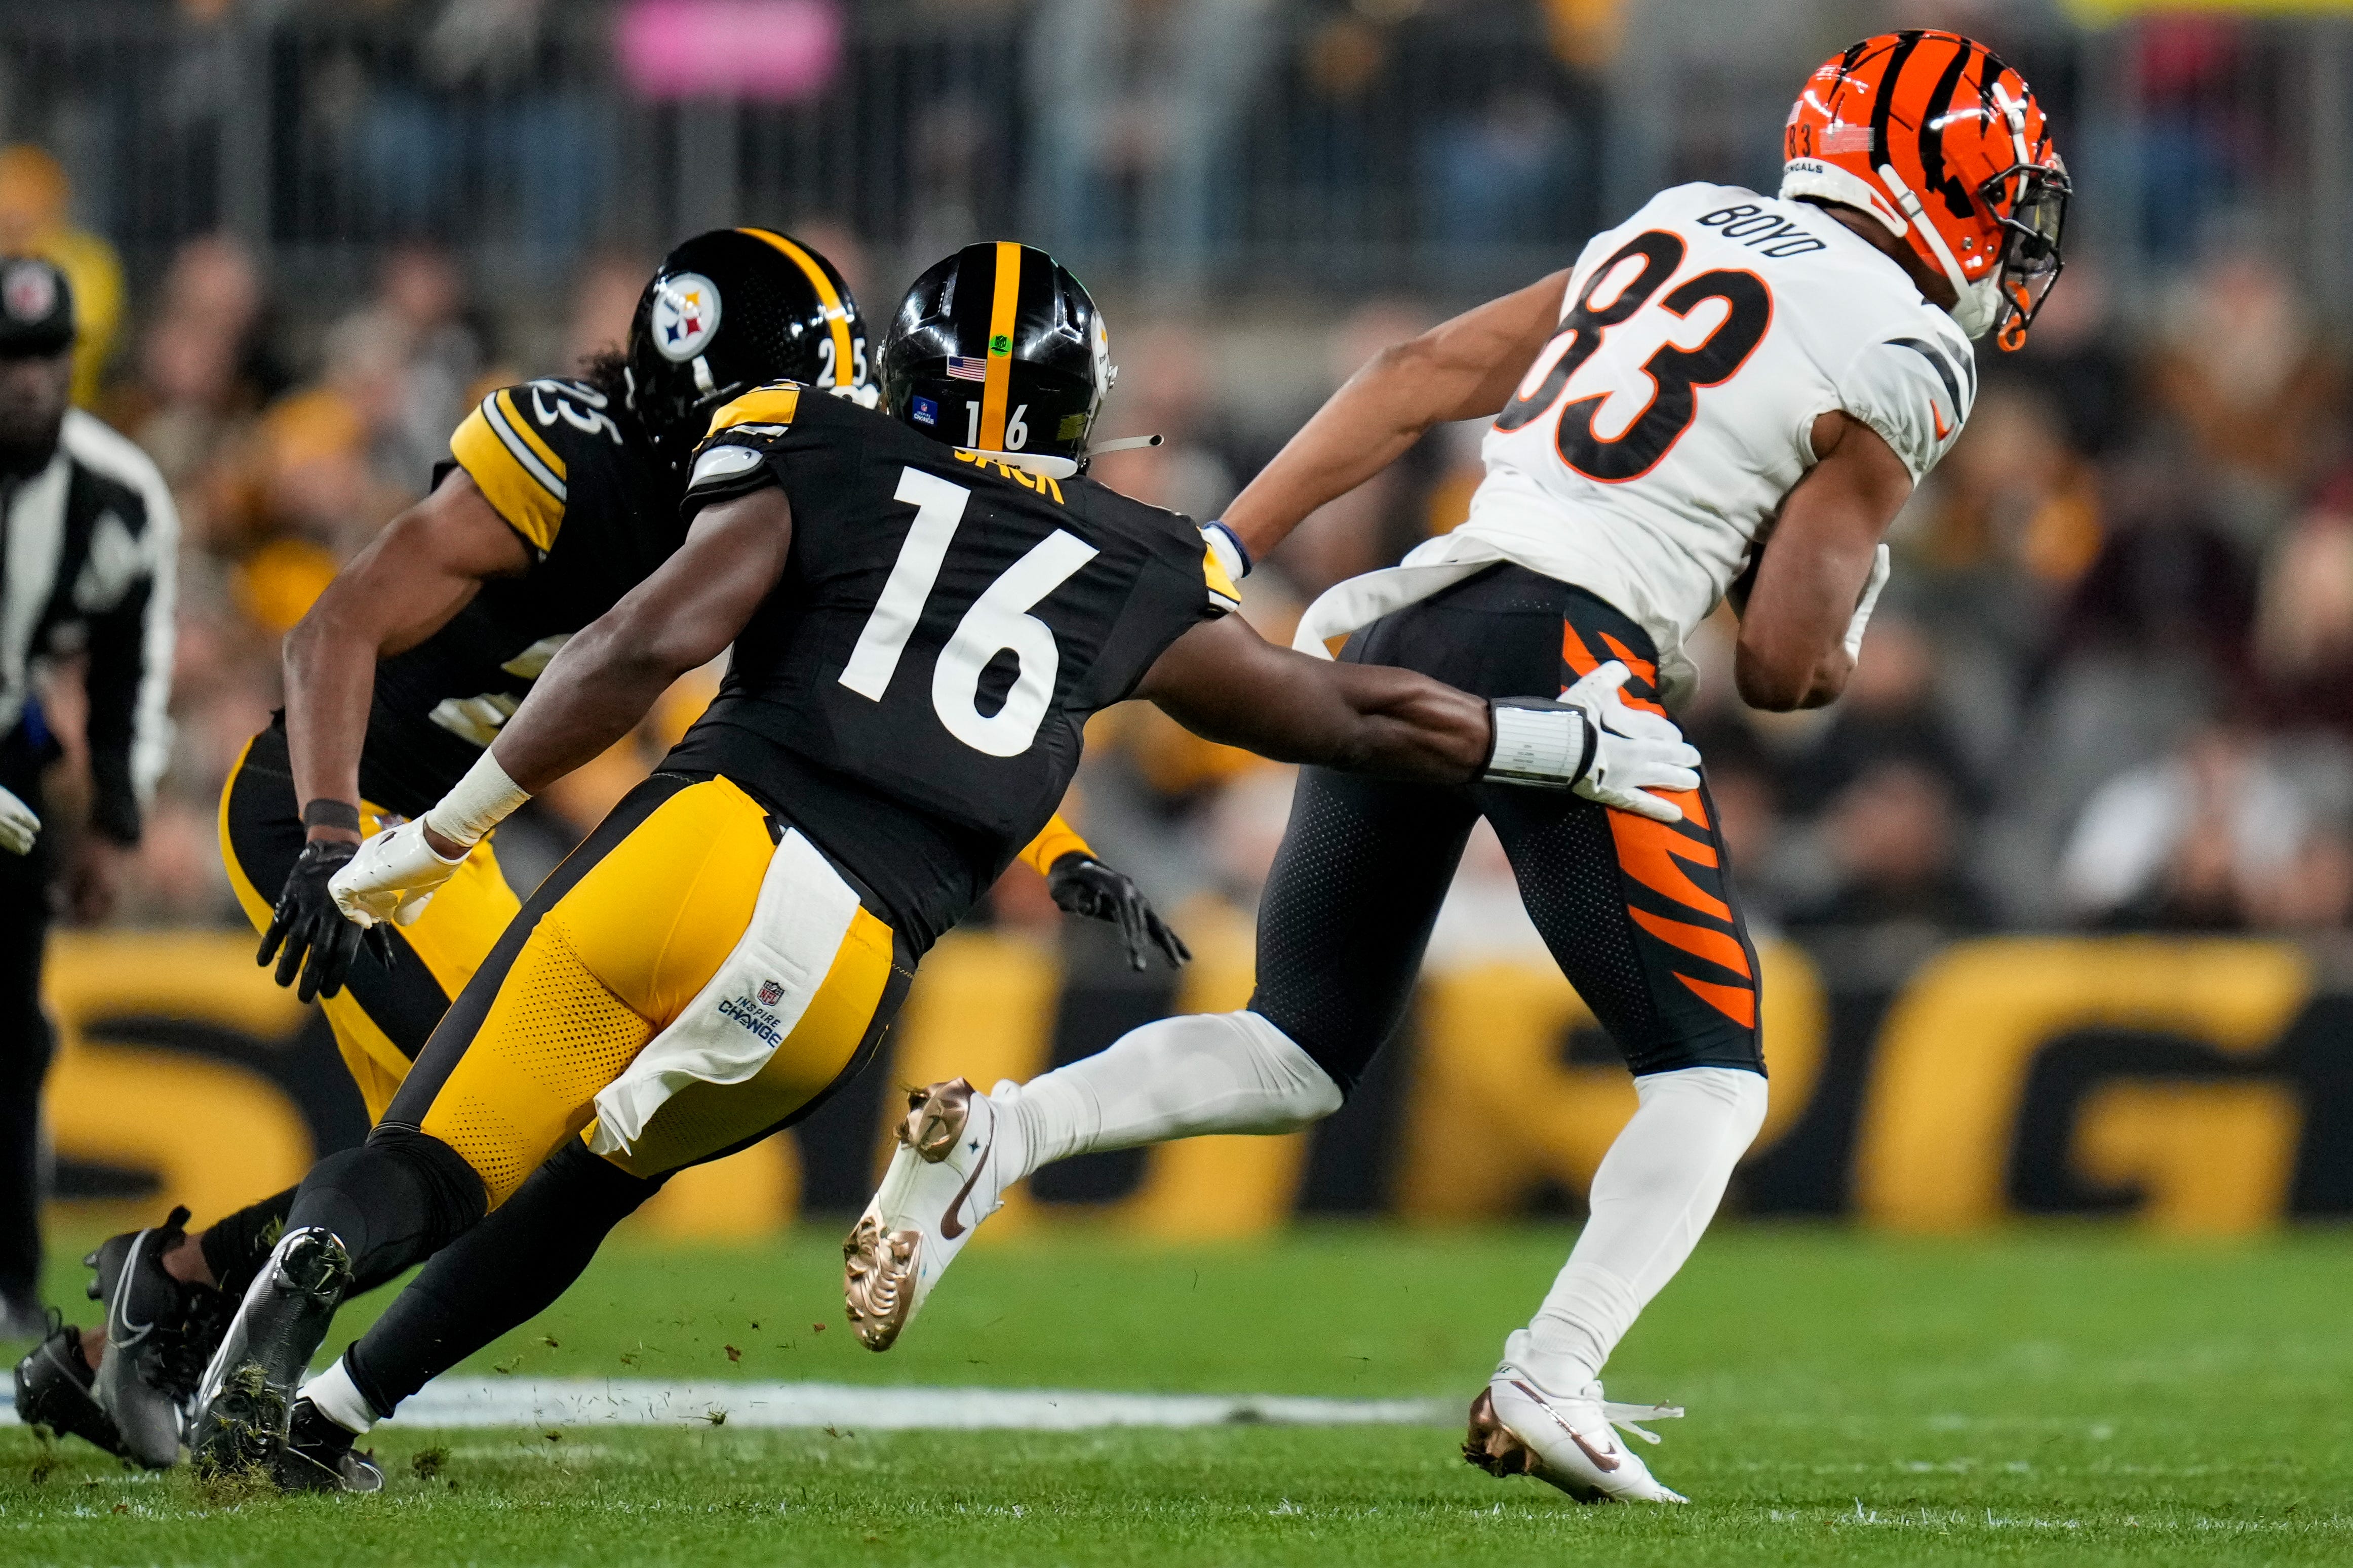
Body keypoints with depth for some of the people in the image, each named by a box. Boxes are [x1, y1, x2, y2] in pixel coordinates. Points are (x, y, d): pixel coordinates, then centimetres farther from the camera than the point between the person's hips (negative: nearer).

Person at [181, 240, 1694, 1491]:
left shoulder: (827, 465, 12)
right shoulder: (1138, 578, 21)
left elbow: (654, 643, -2)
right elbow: (1350, 715, 29)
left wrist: (450, 827, 2)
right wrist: (1576, 745, 43)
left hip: (701, 849, -2)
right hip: (843, 980, 2)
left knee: (436, 1160, 1)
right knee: (578, 1183, 25)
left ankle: (309, 1261, -33)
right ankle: (330, 1411, 13)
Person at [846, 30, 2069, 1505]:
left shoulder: (1678, 228, 22)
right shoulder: (1902, 361, 2)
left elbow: (1423, 374, 16)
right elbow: (1785, 665, -2)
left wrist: (1222, 552, 14)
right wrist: (1833, 657, 22)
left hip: (1406, 625, 6)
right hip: (1566, 650, -6)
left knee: (1299, 1053, 15)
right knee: (1712, 1075, 8)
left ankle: (997, 1133, -9)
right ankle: (1551, 1386, -10)